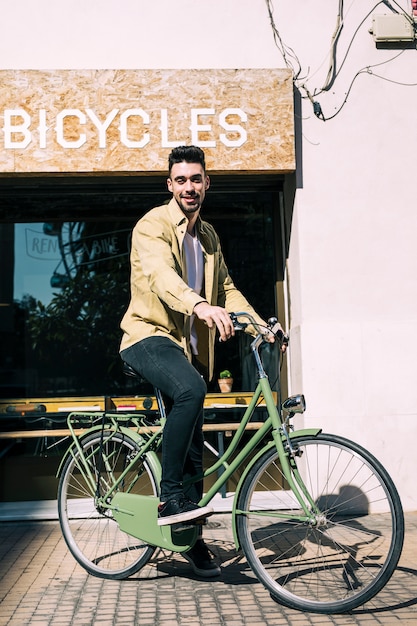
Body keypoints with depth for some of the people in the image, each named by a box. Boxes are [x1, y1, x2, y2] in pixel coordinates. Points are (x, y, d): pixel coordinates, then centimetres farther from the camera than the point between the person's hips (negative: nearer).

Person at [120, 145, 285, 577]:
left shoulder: (208, 236, 17)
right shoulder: (153, 225, -8)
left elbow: (226, 288, 18)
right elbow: (160, 273, -27)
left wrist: (262, 326, 2)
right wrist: (201, 306, -47)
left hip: (189, 345, 7)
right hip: (150, 335, -7)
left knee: (193, 442, 8)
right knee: (190, 390, -37)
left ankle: (189, 535, 23)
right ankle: (170, 498, -24)